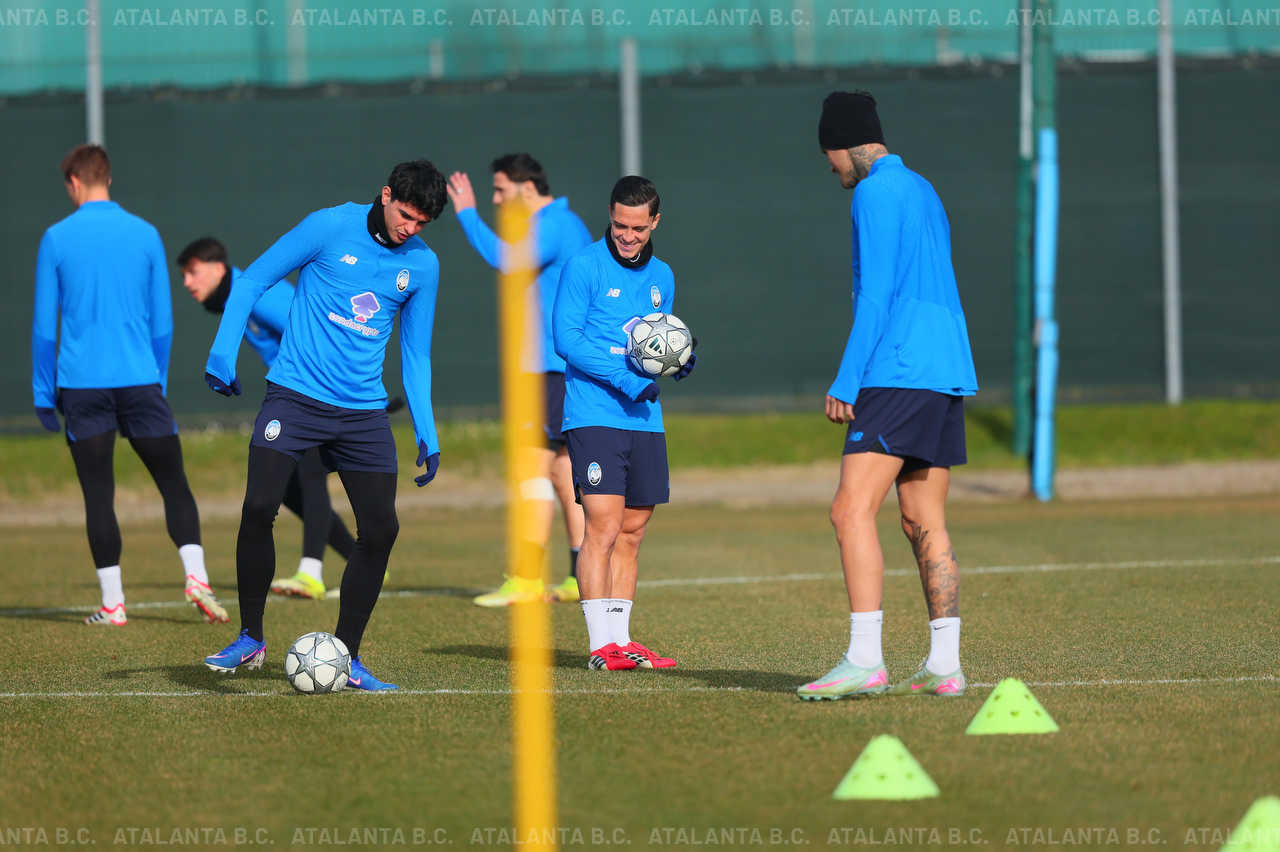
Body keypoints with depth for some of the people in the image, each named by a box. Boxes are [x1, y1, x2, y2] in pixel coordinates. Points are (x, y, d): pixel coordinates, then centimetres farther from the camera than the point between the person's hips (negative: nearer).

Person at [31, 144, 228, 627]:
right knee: (173, 482, 6)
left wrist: (44, 394, 8)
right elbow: (163, 322, 9)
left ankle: (112, 604, 0)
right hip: (139, 381, 1)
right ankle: (196, 575, -11)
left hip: (82, 385, -1)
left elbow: (44, 326, 1)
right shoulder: (145, 234, 5)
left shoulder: (57, 239, 0)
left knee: (98, 493, 2)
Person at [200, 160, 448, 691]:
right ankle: (250, 639, 1)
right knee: (258, 509, -17)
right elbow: (253, 280, 1)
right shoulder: (331, 228, -5)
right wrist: (222, 354, -9)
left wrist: (427, 434, 10)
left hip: (363, 411, 4)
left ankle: (347, 658, 10)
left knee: (381, 530, -4)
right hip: (296, 395, -4)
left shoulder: (422, 265, 7)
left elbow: (415, 355, 16)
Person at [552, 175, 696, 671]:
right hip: (595, 418, -6)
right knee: (603, 527, -12)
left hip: (645, 420, 6)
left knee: (632, 532, 8)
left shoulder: (661, 277, 16)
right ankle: (602, 646, -12)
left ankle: (620, 639, 14)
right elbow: (566, 337, -10)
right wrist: (624, 379, -18)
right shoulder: (585, 266, -4)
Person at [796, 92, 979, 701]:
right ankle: (943, 666, 8)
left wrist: (845, 383, -14)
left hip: (898, 372, -10)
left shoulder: (876, 194, -7)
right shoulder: (923, 192, 21)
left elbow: (876, 296, -15)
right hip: (947, 373, 10)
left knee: (852, 510, -13)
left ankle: (863, 660, -22)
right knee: (924, 524, 10)